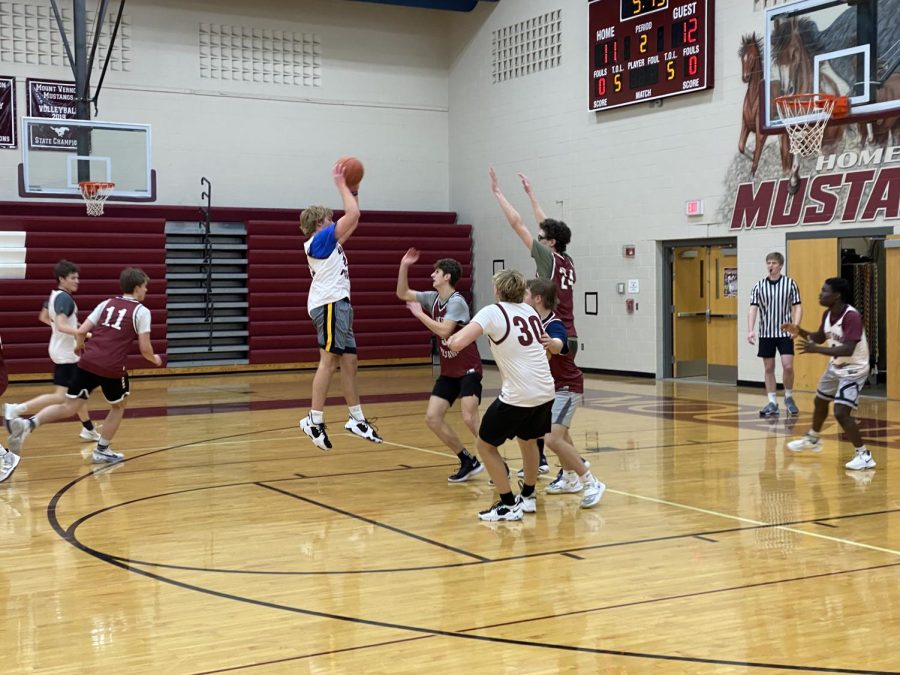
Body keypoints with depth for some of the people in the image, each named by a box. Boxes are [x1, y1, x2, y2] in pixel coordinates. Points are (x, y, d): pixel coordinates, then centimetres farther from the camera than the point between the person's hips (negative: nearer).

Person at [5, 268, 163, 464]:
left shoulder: (107, 303, 17)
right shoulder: (141, 311, 3)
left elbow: (80, 331, 12)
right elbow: (145, 349, -1)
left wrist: (79, 345, 34)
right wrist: (155, 359, 21)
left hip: (87, 363, 4)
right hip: (112, 368, -4)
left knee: (69, 408, 5)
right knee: (118, 407, 22)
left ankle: (28, 424, -17)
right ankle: (102, 450, 24)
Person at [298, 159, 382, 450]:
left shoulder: (328, 243, 22)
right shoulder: (321, 238, -4)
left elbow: (353, 220, 30)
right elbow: (352, 215, -12)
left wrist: (353, 189, 24)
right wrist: (340, 183, -3)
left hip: (337, 304, 10)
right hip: (330, 304, -10)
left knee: (348, 361, 9)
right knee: (329, 360, -13)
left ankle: (357, 419, 13)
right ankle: (315, 420, -14)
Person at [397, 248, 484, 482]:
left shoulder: (457, 301, -16)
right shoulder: (433, 298, 7)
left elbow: (444, 331, -27)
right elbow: (402, 294, 11)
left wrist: (419, 314, -17)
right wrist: (404, 266, -1)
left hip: (468, 370, -8)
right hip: (448, 372, 8)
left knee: (469, 418, -20)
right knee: (432, 418, -2)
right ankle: (469, 462, 8)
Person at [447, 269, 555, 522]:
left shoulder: (492, 312, -7)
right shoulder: (530, 311, 11)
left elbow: (458, 343, -19)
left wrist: (451, 340, 2)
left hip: (517, 396, -7)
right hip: (546, 392, 7)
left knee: (485, 445, 11)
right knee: (528, 439, 31)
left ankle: (508, 505, 11)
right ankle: (528, 497, 38)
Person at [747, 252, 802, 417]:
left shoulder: (790, 284, -2)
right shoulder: (759, 286, 2)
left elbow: (797, 307, -1)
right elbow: (753, 309, -1)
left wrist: (795, 326, -16)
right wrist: (750, 330, -13)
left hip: (784, 332, -2)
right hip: (766, 333, 2)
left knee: (788, 366, -9)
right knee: (769, 368, 6)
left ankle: (789, 398, 13)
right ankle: (772, 402, 14)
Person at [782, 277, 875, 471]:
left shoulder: (851, 316, -30)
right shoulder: (828, 314, -3)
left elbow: (848, 350, -38)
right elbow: (820, 338, 14)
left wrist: (816, 350, -40)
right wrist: (800, 331, -2)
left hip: (853, 369, -10)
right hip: (836, 366, 10)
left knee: (841, 413, -18)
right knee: (820, 401, 25)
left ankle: (864, 455, -8)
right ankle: (813, 440, 49)